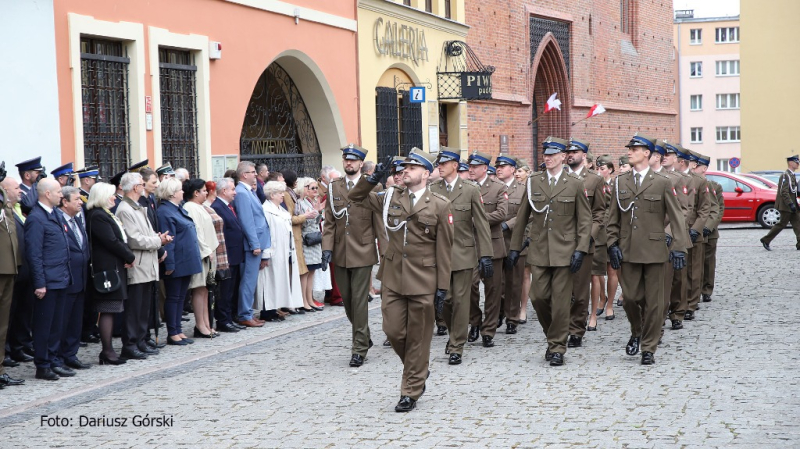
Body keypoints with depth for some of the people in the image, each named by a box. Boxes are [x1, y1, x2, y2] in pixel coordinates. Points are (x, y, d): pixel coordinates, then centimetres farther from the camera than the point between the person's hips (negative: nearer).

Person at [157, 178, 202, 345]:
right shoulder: (165, 212, -15)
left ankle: (178, 330, 19)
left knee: (180, 297, 13)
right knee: (173, 298, -1)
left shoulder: (179, 210, 15)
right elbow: (167, 240, -19)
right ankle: (172, 333, 6)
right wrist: (169, 264, -21)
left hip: (186, 262, 9)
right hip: (177, 263, -9)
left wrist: (194, 259, 19)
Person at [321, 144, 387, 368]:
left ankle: (359, 349, 4)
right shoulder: (334, 188, 9)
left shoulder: (371, 187, -3)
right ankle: (364, 338, 31)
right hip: (340, 254, 5)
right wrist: (327, 248, -2)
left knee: (359, 301, -4)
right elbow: (329, 222, 9)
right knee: (347, 301, 12)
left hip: (362, 253, -4)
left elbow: (379, 222, -3)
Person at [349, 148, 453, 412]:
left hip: (423, 281, -4)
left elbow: (444, 249, -2)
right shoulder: (391, 198, 8)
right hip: (394, 278, 4)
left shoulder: (439, 205, -2)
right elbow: (356, 197, 15)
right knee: (393, 331, 3)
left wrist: (442, 285, -5)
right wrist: (374, 179, -2)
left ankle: (411, 392, 13)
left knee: (418, 338, 3)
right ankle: (419, 371, 28)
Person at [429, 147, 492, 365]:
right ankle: (453, 332, 29)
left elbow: (481, 224, -1)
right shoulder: (432, 190, 4)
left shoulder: (471, 190, -1)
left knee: (460, 300, 0)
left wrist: (485, 255, -6)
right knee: (443, 299, 2)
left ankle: (457, 346, 9)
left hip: (463, 253, -2)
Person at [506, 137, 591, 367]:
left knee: (560, 300, -1)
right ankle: (553, 336, 24)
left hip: (564, 250, -2)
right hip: (539, 250, 2)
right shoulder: (533, 181, 6)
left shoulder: (575, 184, 1)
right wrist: (515, 248, 8)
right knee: (538, 296, 0)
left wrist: (580, 250, -8)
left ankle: (557, 347, 9)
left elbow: (585, 220, 1)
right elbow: (522, 216, 11)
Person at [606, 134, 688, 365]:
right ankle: (636, 333, 28)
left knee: (653, 302, 1)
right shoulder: (620, 183, 10)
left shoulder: (662, 183, 1)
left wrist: (678, 248, -7)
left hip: (654, 250, -2)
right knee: (630, 298, 0)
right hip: (628, 250, 2)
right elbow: (613, 219, 13)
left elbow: (676, 218, 0)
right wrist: (613, 244, 2)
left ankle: (649, 349, 11)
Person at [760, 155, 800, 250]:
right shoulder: (785, 175, -15)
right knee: (782, 224, -4)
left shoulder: (792, 175, 16)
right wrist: (791, 204, -25)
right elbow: (784, 192, -22)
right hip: (785, 206, -10)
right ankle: (766, 240, 6)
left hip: (791, 206, 10)